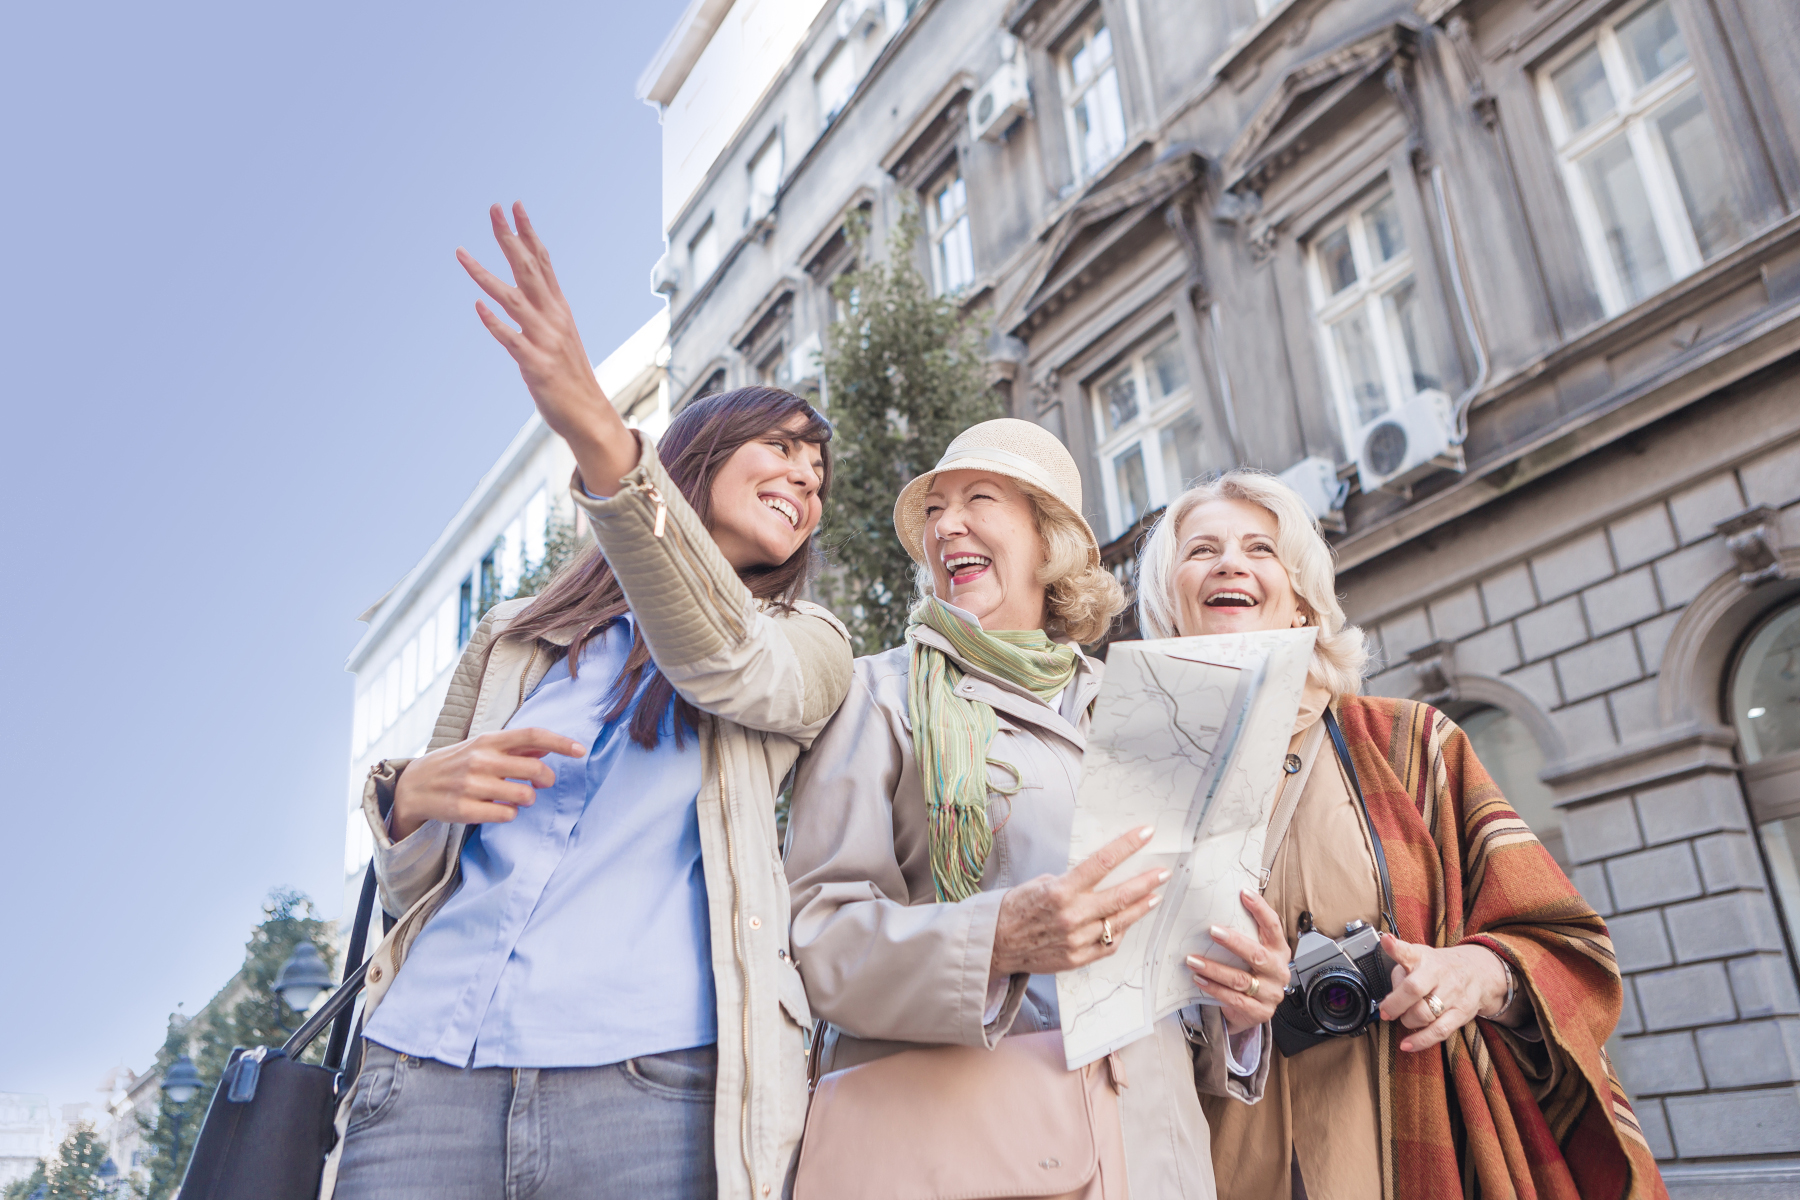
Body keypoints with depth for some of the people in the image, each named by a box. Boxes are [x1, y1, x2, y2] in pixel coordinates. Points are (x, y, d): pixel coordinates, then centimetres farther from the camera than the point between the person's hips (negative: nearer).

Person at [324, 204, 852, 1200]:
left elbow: (723, 661, -14)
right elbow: (407, 884, 18)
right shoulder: (513, 642, 17)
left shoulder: (806, 648, 11)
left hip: (652, 1087, -2)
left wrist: (602, 440, -28)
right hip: (424, 1075, 3)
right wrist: (411, 798, -6)